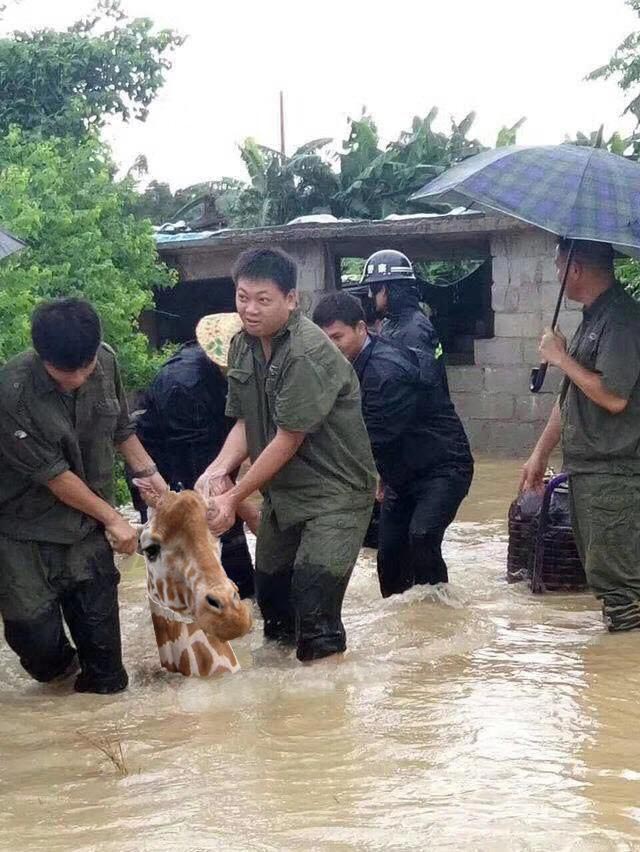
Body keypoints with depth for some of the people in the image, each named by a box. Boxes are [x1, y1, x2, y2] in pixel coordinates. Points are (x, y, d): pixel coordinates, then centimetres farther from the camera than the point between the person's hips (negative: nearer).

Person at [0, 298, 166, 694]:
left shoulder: (106, 362, -10)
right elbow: (53, 474, -18)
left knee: (100, 637, 0)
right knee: (37, 641, -1)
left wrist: (153, 477, 6)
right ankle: (60, 664, 33)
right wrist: (113, 518, -9)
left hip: (87, 526, 3)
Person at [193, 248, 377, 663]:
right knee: (270, 594, 18)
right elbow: (245, 423, 4)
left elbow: (288, 441, -22)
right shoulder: (244, 344, 1)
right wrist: (218, 469, -15)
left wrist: (234, 497, -17)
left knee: (314, 614, -13)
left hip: (334, 493, -8)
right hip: (282, 490, 8)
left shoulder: (307, 355, -24)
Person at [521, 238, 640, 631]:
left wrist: (562, 358, -13)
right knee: (600, 572, 14)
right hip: (587, 468, 10)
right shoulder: (594, 318, 15)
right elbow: (571, 396, 22)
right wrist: (541, 453, 22)